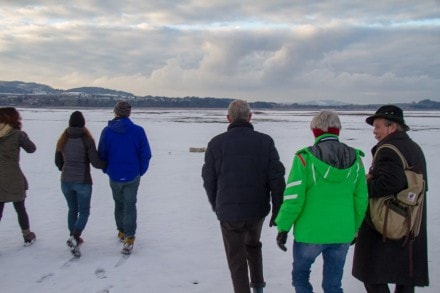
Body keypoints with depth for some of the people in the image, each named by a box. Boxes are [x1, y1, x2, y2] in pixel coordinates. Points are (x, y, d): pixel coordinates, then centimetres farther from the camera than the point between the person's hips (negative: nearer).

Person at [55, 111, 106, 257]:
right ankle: (74, 238, -14)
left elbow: (58, 162, 11)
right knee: (84, 212, 6)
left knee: (72, 210, 22)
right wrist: (107, 165, 6)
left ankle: (74, 238, 30)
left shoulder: (63, 140, 1)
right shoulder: (86, 140, -14)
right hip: (83, 182, -4)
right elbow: (95, 162, -14)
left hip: (66, 181, 5)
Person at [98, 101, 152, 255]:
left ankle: (122, 232, 34)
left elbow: (101, 154, -1)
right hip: (133, 176, -1)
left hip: (114, 176, 1)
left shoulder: (107, 131, -9)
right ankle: (129, 238, -7)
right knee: (130, 205, 4)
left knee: (119, 204, 21)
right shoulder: (138, 131, -10)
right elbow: (146, 154, -7)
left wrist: (107, 170, 15)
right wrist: (141, 171, 8)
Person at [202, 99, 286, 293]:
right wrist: (277, 211, -1)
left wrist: (215, 205, 17)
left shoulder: (216, 143, -6)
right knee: (253, 244, 30)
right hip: (258, 209, 3)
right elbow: (277, 178, -8)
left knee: (237, 259, 10)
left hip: (229, 212, -2)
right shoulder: (265, 141, -5)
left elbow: (209, 179, 0)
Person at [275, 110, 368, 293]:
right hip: (342, 234, 4)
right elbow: (361, 199, 5)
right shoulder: (355, 159, -1)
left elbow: (293, 198, -14)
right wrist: (354, 228, 18)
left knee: (300, 276, 20)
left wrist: (283, 227, -2)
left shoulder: (305, 158, -13)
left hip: (310, 233, -3)